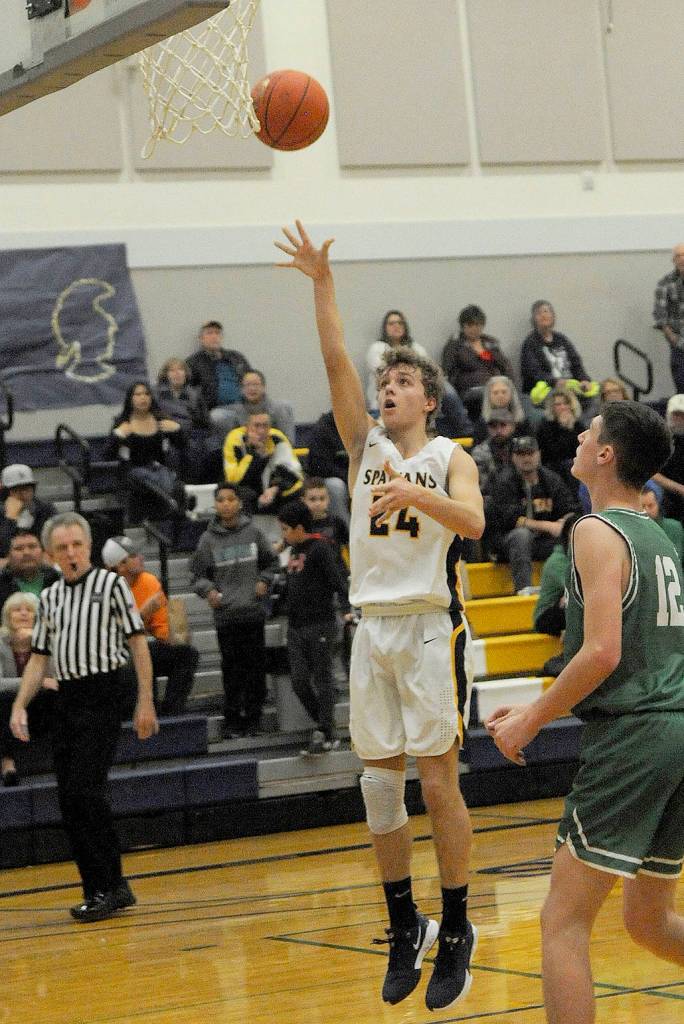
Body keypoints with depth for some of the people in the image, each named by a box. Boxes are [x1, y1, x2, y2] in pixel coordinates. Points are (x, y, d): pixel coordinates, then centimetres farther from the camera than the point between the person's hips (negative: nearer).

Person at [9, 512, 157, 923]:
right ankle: (113, 888, 12)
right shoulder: (49, 598, 16)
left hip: (102, 696, -6)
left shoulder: (112, 585, 0)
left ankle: (105, 889, -9)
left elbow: (138, 642, -3)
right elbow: (39, 657, 18)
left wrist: (146, 702, -9)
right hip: (66, 700, 6)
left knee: (86, 792, -15)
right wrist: (20, 706, 5)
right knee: (70, 802, 4)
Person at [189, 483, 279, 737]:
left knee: (255, 665, 3)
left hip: (253, 611, 1)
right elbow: (199, 574, 8)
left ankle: (253, 716, 12)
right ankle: (232, 719, 8)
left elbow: (271, 562, 17)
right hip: (225, 614, -1)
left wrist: (264, 581, 1)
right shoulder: (208, 539, 2)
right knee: (231, 668, 0)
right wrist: (208, 590, -9)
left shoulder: (253, 533, 4)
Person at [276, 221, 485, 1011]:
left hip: (430, 628, -4)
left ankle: (455, 930, 5)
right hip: (373, 627, 4)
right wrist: (323, 284, -9)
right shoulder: (365, 444, 12)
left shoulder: (450, 457, 2)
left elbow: (472, 522, -17)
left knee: (438, 779, -4)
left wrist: (415, 494, -33)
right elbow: (336, 365, -1)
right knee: (379, 783, 5)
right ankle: (404, 927, 16)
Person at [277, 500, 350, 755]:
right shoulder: (294, 550, 15)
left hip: (320, 625, -8)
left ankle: (325, 735, 0)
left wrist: (346, 607, -29)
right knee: (300, 682, 2)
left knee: (322, 680, -3)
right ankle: (326, 728, 13)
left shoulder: (320, 548, -10)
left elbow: (338, 579, -18)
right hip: (296, 627, 8)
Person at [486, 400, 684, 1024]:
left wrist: (531, 721, -8)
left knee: (564, 921, -5)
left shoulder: (598, 532, -8)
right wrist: (538, 710, 23)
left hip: (632, 736, -9)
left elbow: (603, 652, -19)